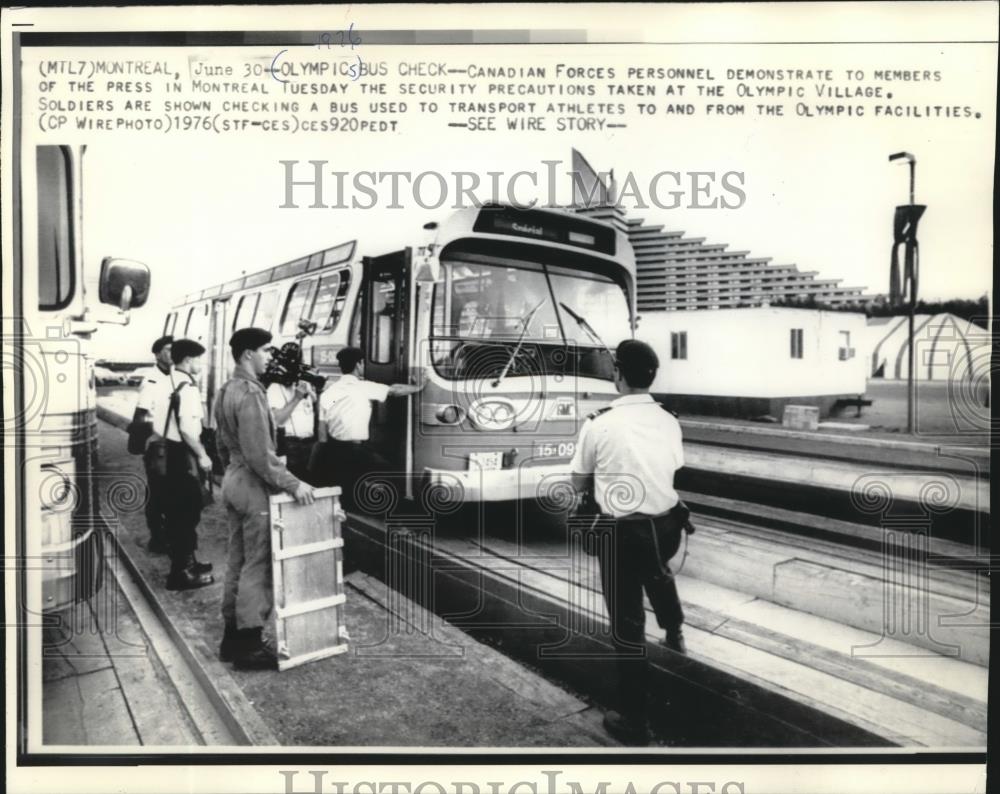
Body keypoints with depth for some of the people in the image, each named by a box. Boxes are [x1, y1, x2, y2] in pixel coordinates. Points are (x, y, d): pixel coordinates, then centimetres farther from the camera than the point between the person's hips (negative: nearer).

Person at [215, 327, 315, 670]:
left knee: (237, 560, 16)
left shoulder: (226, 390, 12)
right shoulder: (250, 393, -20)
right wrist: (292, 483, -20)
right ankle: (249, 645, 6)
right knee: (258, 565, -2)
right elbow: (260, 454, -24)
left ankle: (232, 636, 26)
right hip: (254, 485, -10)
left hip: (233, 479, 10)